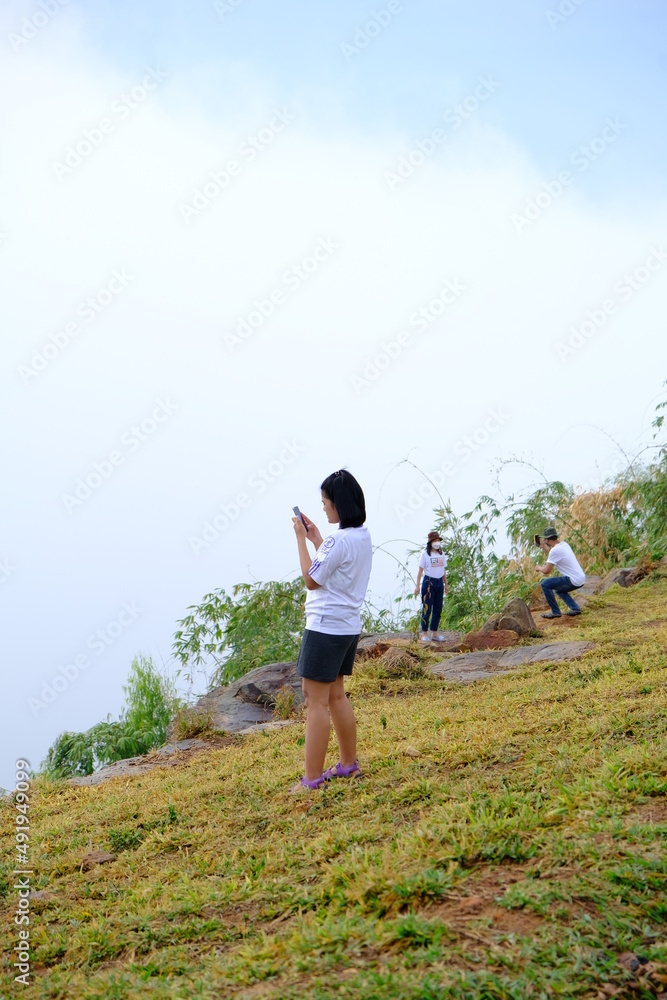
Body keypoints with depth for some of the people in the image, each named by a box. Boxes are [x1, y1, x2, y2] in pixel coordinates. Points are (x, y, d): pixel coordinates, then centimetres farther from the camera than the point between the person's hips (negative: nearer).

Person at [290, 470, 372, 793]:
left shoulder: (338, 541, -21)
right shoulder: (363, 536, 7)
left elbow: (311, 580, -13)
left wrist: (301, 539, -8)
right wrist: (316, 538, 16)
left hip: (326, 627, -9)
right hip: (349, 625, 9)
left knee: (316, 701, -4)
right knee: (335, 695, 18)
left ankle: (312, 779, 1)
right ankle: (349, 764, 27)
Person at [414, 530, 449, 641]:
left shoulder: (442, 554, 11)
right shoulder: (425, 554, -4)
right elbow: (420, 570, -4)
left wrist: (446, 585, 17)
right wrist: (417, 585, -7)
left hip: (439, 582, 5)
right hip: (429, 582, -5)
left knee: (438, 609, 8)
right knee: (427, 609, -4)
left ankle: (434, 632, 17)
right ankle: (424, 633, 3)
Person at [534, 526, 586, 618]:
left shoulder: (555, 550, -16)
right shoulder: (564, 544, 11)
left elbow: (546, 571, -15)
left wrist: (539, 568, 5)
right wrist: (543, 547, 35)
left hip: (574, 581, -9)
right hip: (581, 579, 10)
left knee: (545, 584, -6)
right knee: (558, 588, 32)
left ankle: (555, 612, 0)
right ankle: (575, 608, 19)